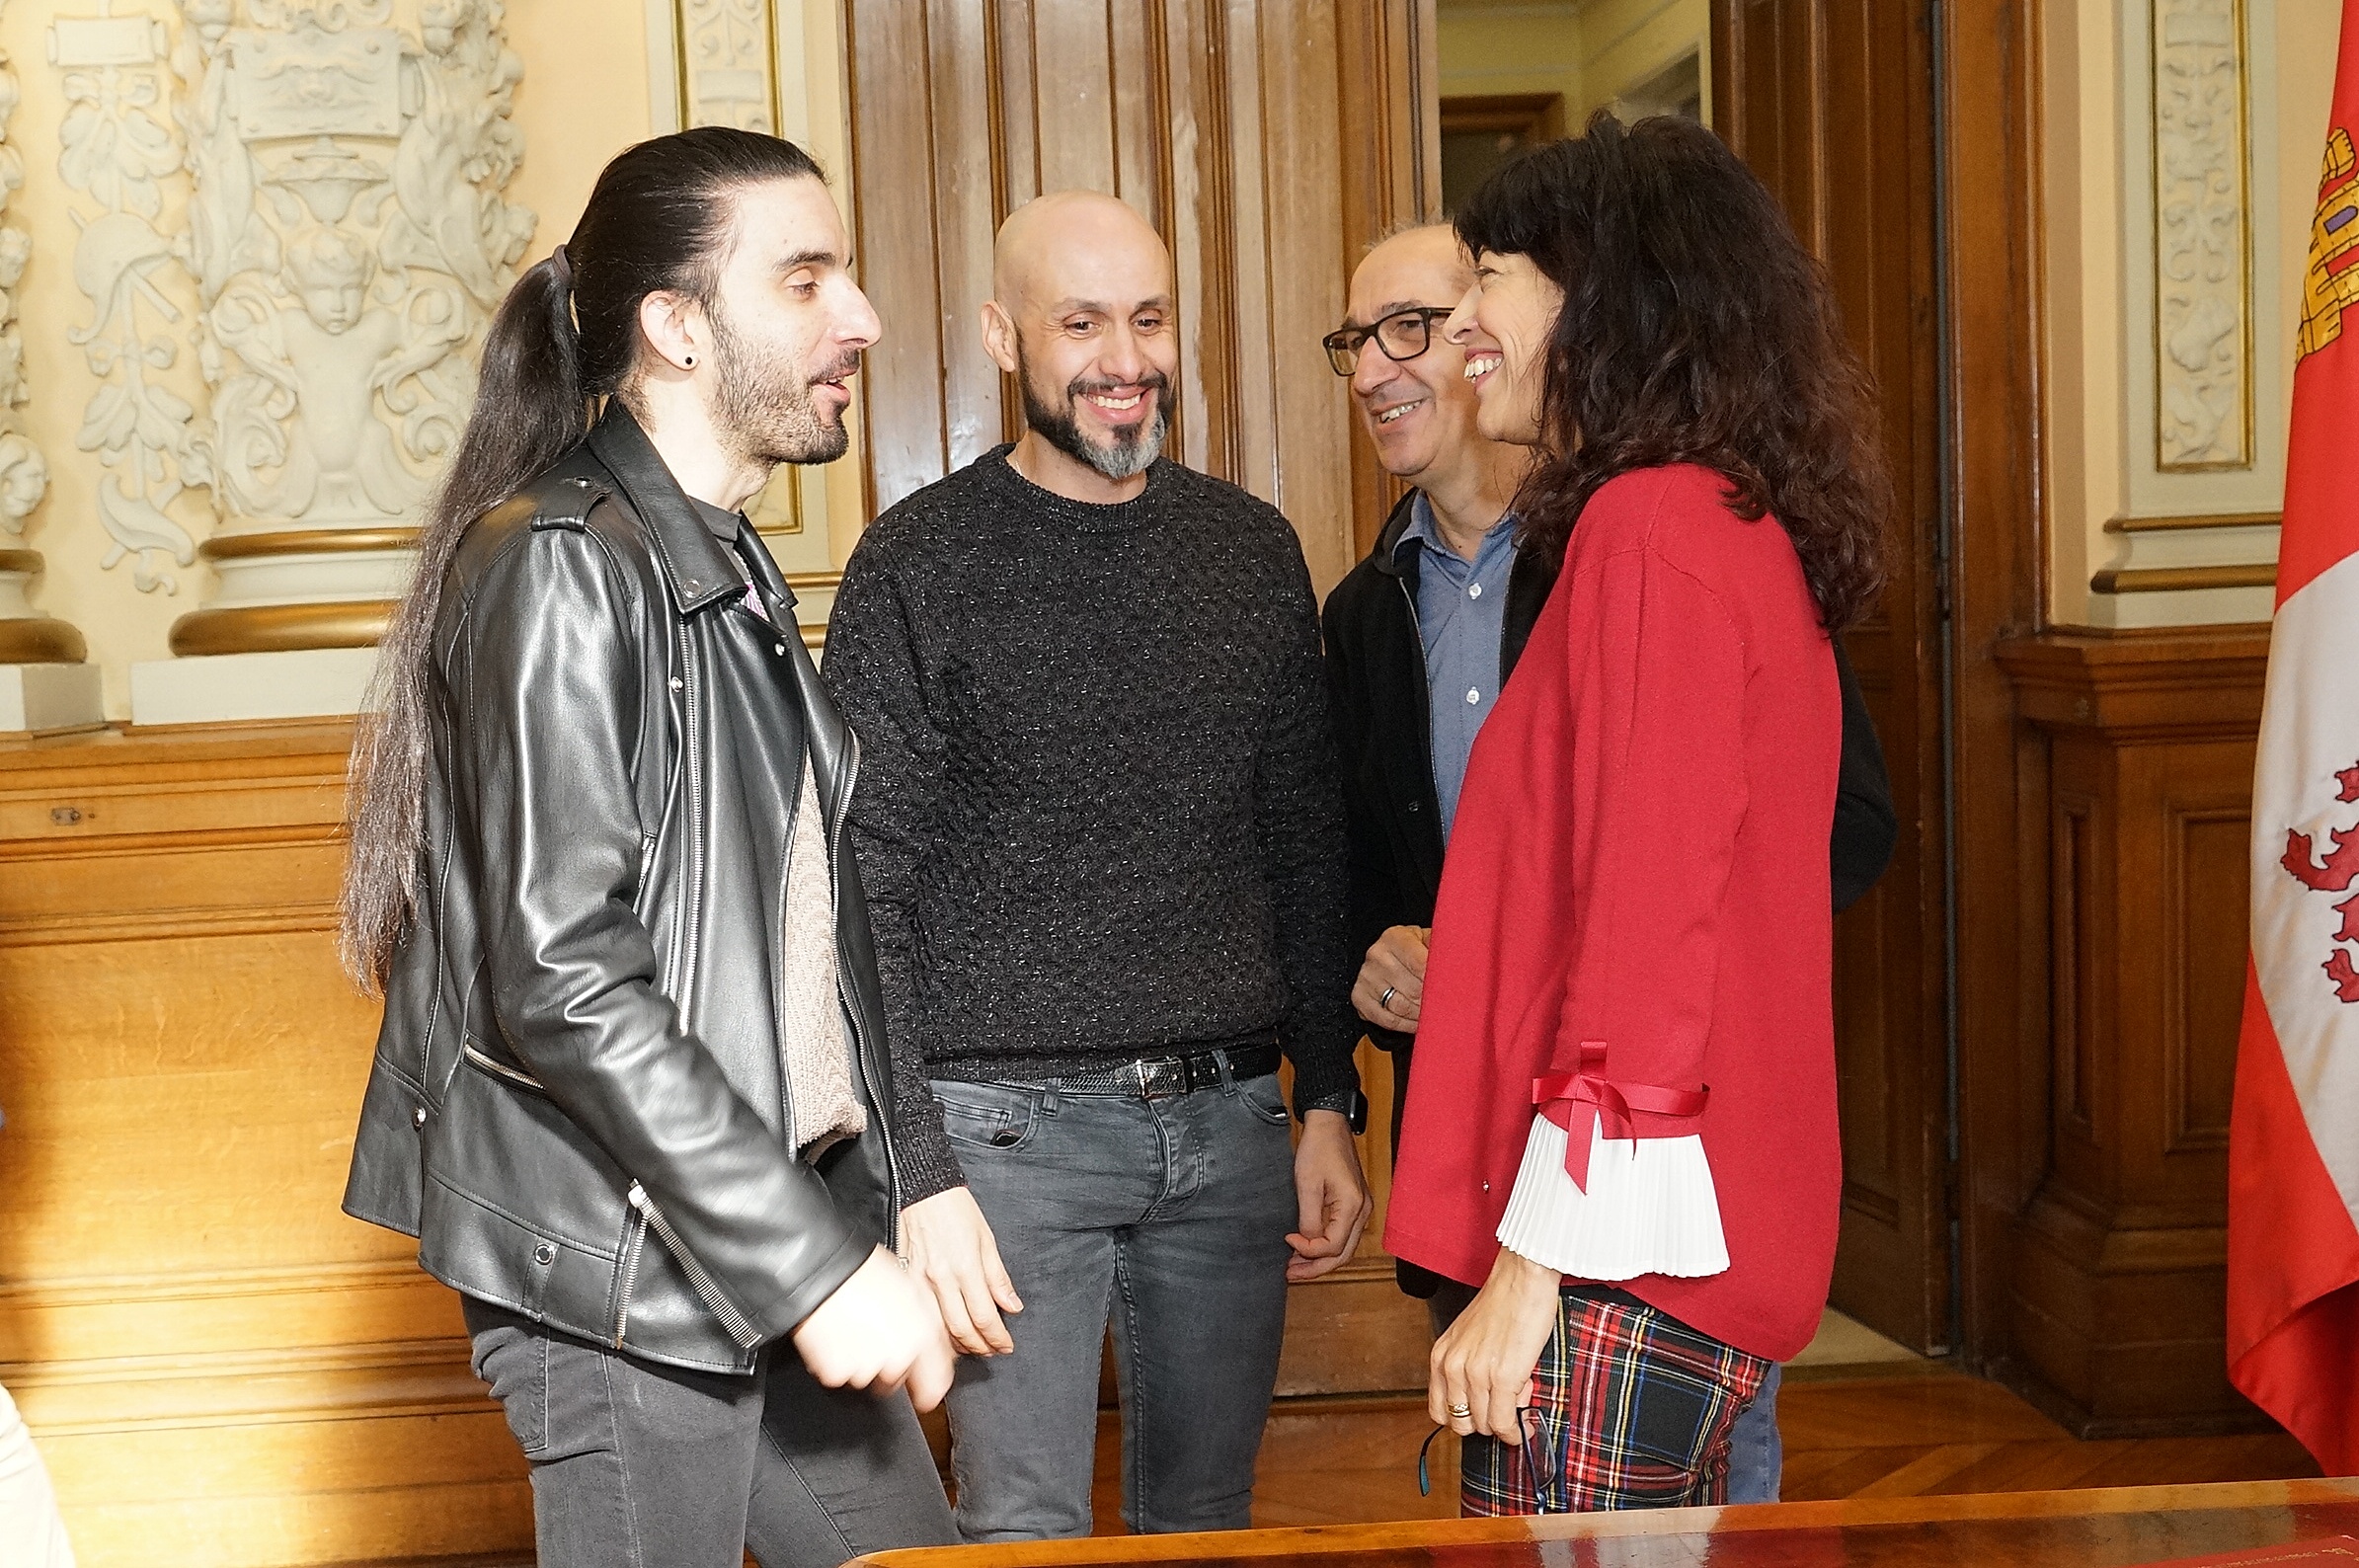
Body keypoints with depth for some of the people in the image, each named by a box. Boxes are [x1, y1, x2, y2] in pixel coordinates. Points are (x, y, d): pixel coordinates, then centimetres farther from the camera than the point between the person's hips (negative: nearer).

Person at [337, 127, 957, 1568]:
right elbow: (563, 981, -21)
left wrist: (898, 1194, 14)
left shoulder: (730, 571, 14)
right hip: (625, 1278, -9)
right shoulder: (561, 567, -15)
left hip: (781, 1242, 9)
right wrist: (814, 1260, -20)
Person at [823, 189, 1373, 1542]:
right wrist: (918, 1176, -13)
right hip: (1011, 1126, -4)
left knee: (1206, 1525, 14)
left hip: (1229, 1123, 4)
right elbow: (866, 892, -8)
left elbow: (1307, 847, 12)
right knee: (1025, 1531, 0)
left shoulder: (1254, 549, 8)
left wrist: (1331, 1103, 8)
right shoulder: (920, 565, -5)